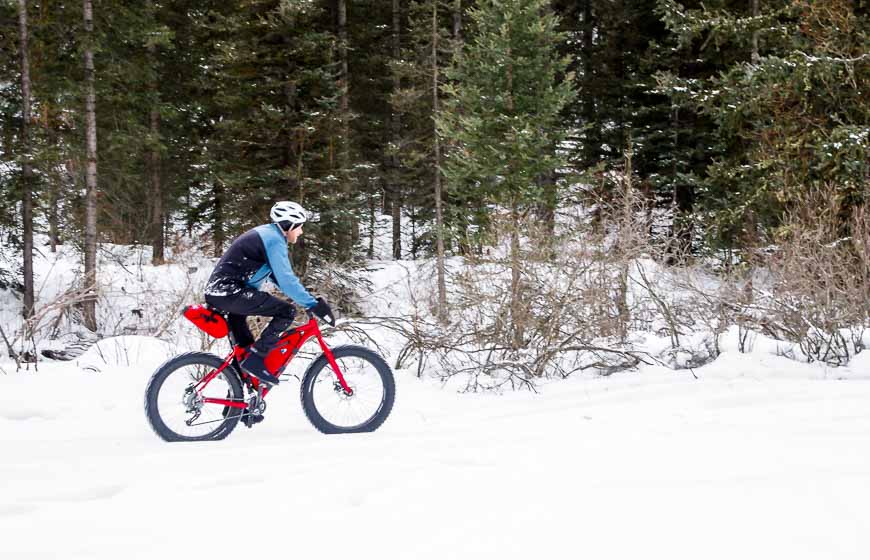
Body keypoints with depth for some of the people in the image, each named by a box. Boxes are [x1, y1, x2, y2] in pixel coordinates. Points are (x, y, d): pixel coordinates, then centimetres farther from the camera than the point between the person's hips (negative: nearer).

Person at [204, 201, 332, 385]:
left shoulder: (266, 234, 20)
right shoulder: (274, 240, -12)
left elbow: (278, 275, 28)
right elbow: (286, 280, -20)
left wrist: (307, 298, 25)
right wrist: (313, 304, -17)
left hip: (216, 291, 11)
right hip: (230, 292, -11)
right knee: (286, 312, -11)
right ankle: (255, 360, -10)